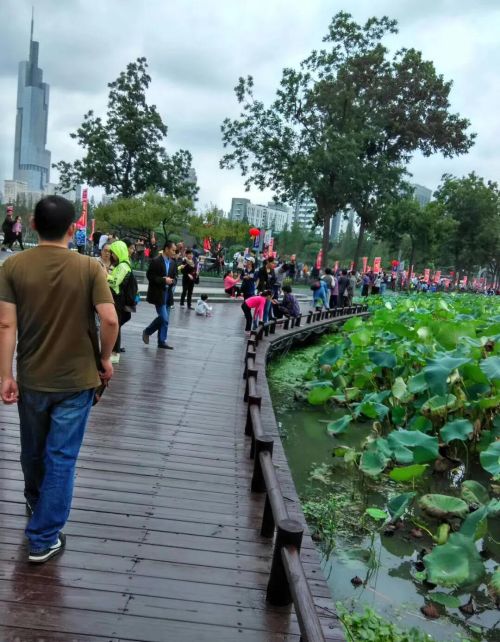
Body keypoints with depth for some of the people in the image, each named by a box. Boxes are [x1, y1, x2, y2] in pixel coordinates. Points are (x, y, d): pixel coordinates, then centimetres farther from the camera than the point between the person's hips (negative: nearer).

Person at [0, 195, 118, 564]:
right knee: (61, 457, 7)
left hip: (31, 379, 3)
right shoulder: (89, 268, -10)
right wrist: (105, 358, -2)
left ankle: (35, 504, 50)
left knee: (33, 451, 24)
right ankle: (44, 538, 13)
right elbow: (110, 320, -17)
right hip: (76, 379, -2)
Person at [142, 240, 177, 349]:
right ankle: (147, 331, 12)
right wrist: (163, 280, -19)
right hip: (158, 294, -7)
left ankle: (162, 341, 16)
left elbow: (175, 277, 16)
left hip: (168, 294, 7)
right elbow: (149, 276, -13)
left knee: (165, 319, 8)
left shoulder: (172, 263, 9)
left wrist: (172, 281, -7)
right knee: (164, 318, -10)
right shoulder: (156, 261, -10)